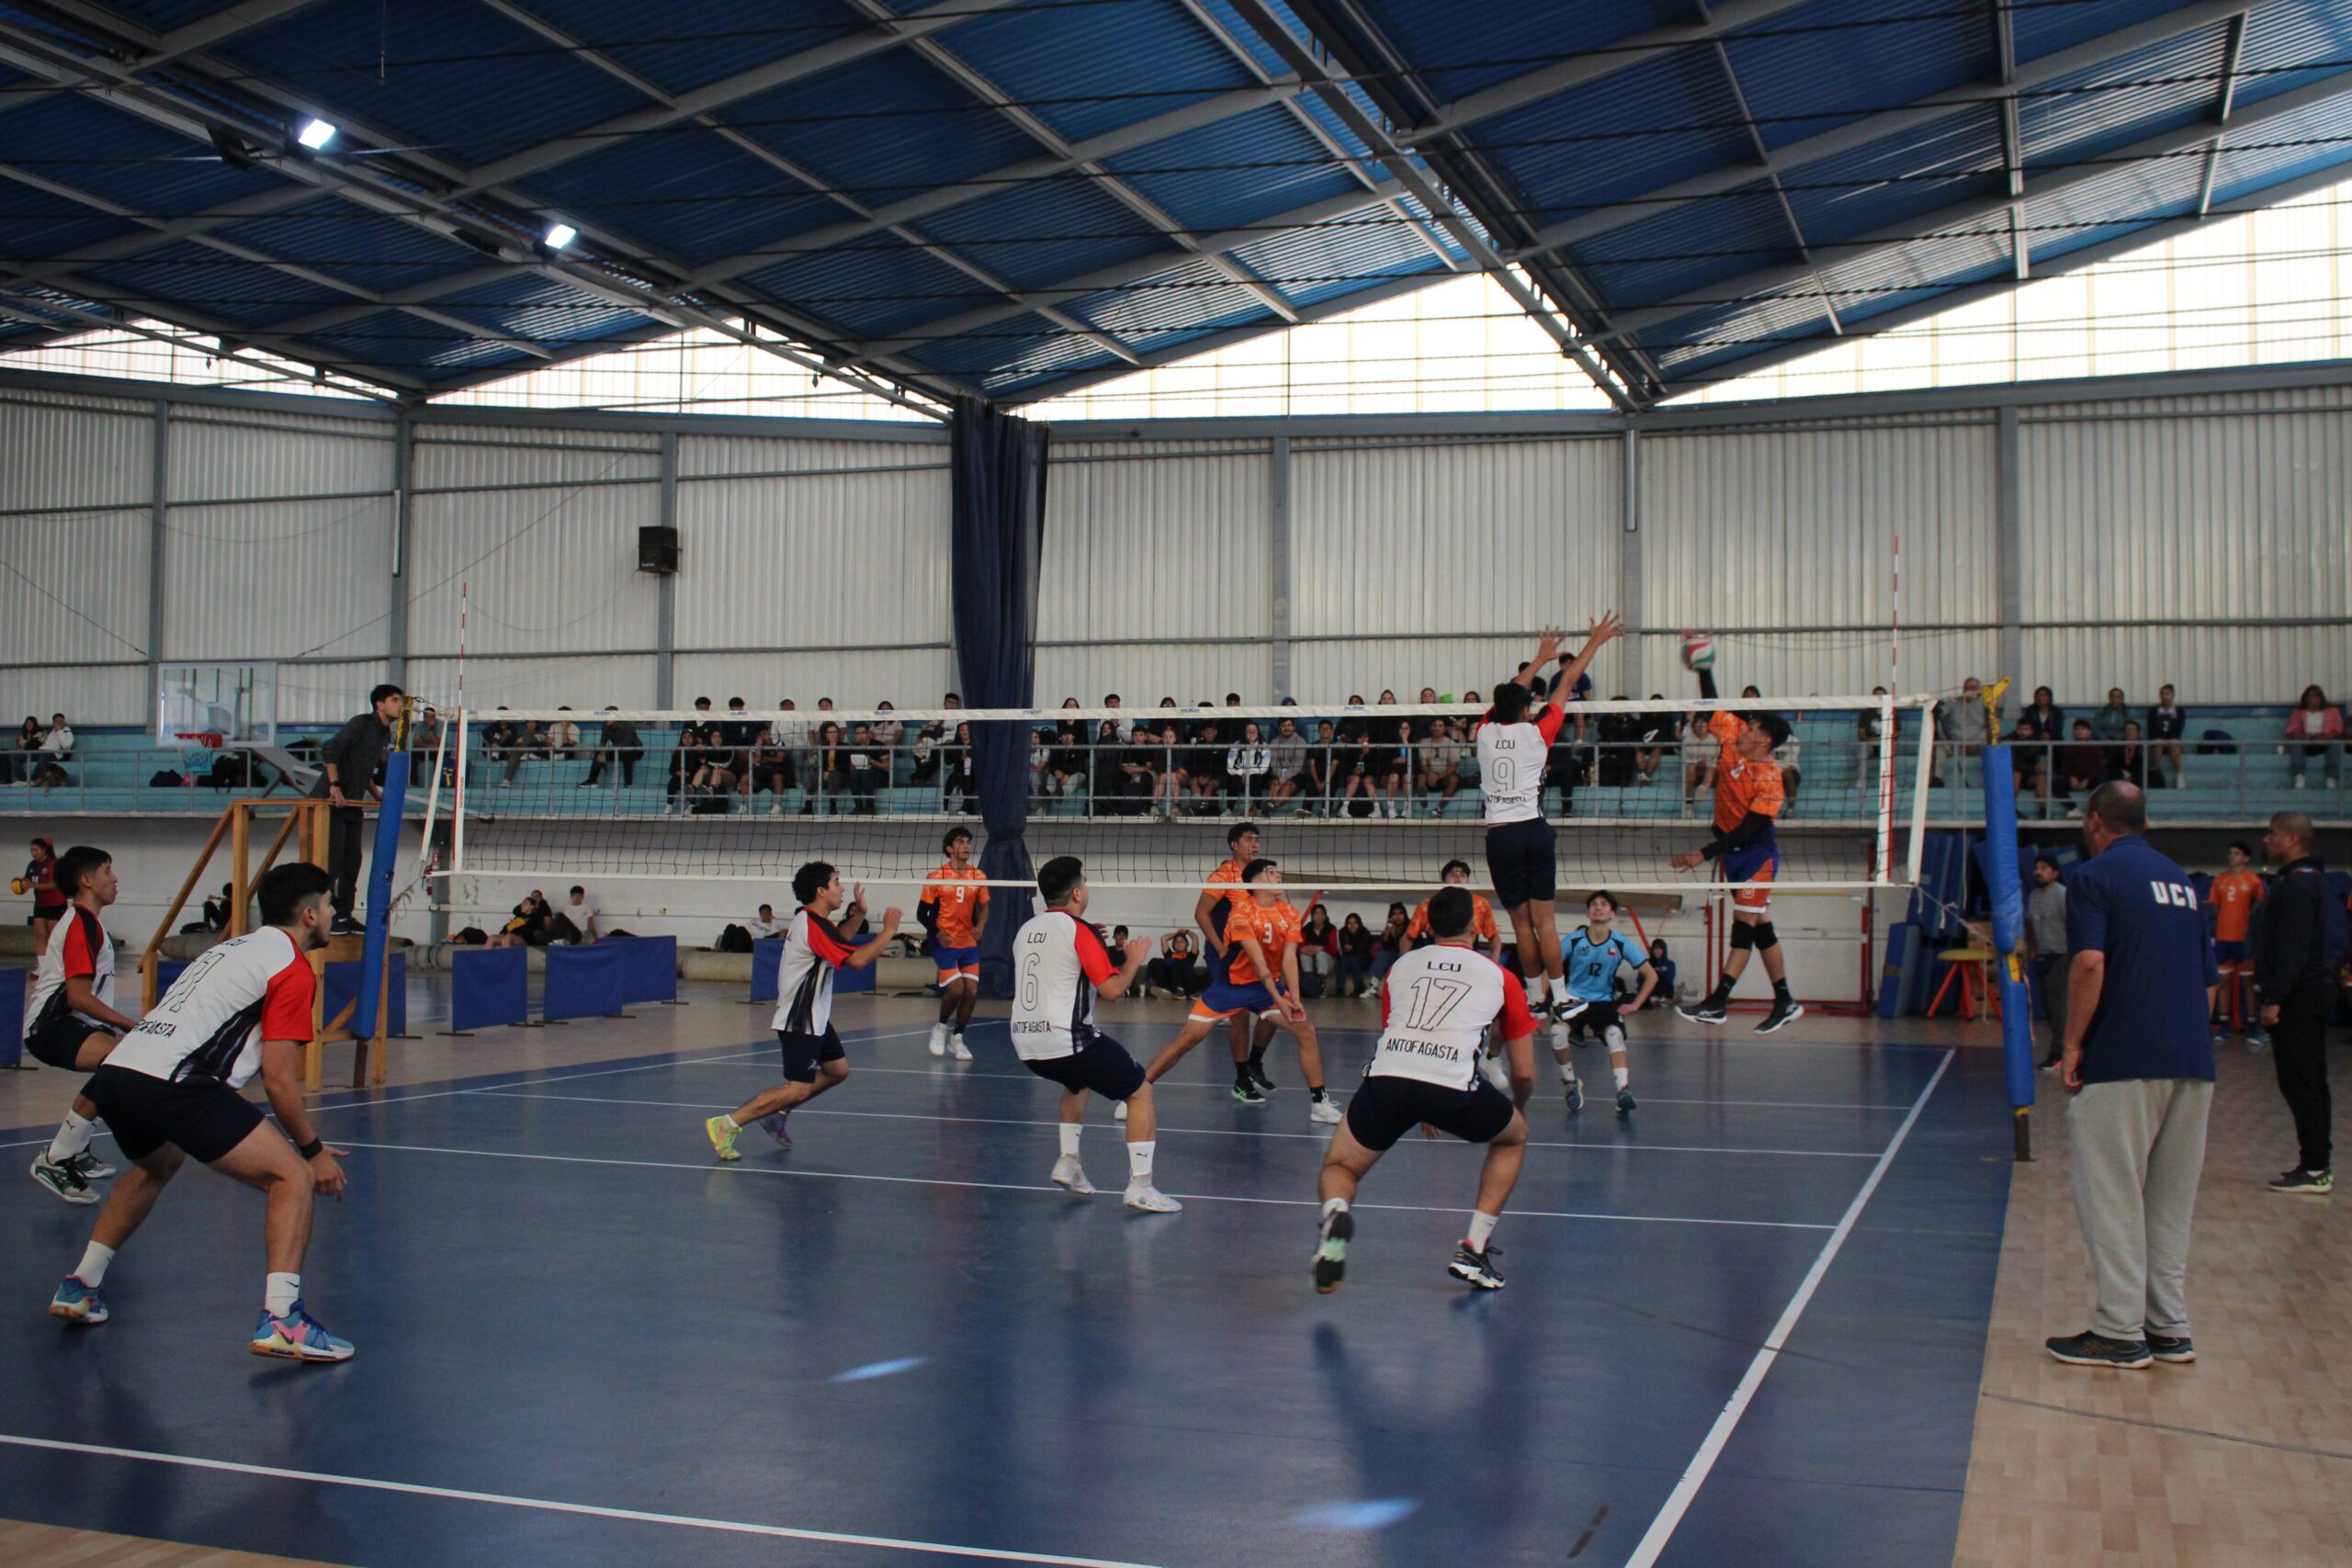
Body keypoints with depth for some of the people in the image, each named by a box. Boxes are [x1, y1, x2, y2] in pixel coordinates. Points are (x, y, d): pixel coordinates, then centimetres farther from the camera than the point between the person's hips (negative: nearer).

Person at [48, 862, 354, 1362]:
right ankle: (280, 1321, -19)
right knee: (293, 1177, -6)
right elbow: (278, 1079, -6)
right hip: (170, 1085, -9)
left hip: (113, 1074, 9)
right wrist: (313, 1150, 6)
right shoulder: (292, 967, 0)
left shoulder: (235, 947, 27)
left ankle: (81, 1288, 42)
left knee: (155, 1168, 39)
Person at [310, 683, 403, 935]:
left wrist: (376, 794, 14)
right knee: (331, 859, -9)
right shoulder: (361, 723, -12)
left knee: (352, 861, 8)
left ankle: (343, 915, 14)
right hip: (331, 800, -9)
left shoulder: (385, 734, 15)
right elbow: (330, 751, -20)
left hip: (353, 803, 9)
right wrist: (334, 786, -26)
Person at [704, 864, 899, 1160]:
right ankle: (724, 1125, -12)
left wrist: (857, 914, 15)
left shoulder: (811, 919, 10)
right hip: (799, 1021, -11)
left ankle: (777, 1114, 22)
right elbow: (857, 959, -25)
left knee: (838, 1070, 17)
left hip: (813, 1018, 11)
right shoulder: (812, 925, -21)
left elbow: (838, 939, 31)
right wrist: (888, 932, -14)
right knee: (798, 1089, -13)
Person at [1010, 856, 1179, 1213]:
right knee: (1140, 1091, 5)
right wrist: (1133, 960, 3)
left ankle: (1068, 1161, 23)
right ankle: (1140, 1186, -4)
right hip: (1067, 1040, -8)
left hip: (1025, 1044, 8)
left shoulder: (1026, 929, 13)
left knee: (1079, 1082, 36)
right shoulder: (1077, 930, -9)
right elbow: (1111, 990, -14)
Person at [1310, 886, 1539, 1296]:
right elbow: (1524, 1072, 22)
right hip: (1454, 1084, -1)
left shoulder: (1402, 965, 28)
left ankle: (1336, 1212, -16)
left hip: (1386, 1077, 2)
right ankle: (1474, 1250, 20)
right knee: (1514, 1137, 30)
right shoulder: (1498, 976, 21)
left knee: (1338, 1168, 22)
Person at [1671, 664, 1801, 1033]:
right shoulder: (1732, 736, -3)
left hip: (1756, 851, -7)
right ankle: (1785, 1003, 17)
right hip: (1730, 848, 7)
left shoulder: (1769, 778, -21)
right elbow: (1711, 704, 5)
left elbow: (1748, 830, -24)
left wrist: (1704, 854, -27)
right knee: (1761, 927, 10)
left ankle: (1717, 1003, -13)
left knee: (1745, 926, -8)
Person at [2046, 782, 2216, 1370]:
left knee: (2111, 1199, 0)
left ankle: (2121, 1333, 3)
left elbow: (2090, 963, -18)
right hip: (2192, 1065, 7)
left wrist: (2072, 1046, -11)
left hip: (2123, 1064, -7)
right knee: (2170, 1203, 14)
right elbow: (2208, 981, 19)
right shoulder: (2180, 879, 18)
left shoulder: (2094, 875, -4)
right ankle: (2170, 1328, 18)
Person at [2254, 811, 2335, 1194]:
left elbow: (2292, 948, -23)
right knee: (2311, 1080, 14)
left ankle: (2314, 1170, -6)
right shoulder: (2311, 878, 16)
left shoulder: (2297, 883, -17)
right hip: (2315, 989, 11)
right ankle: (2317, 1162, 19)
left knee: (2299, 1082, -7)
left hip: (2299, 995, -11)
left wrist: (2274, 998, -22)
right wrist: (2273, 989, 20)